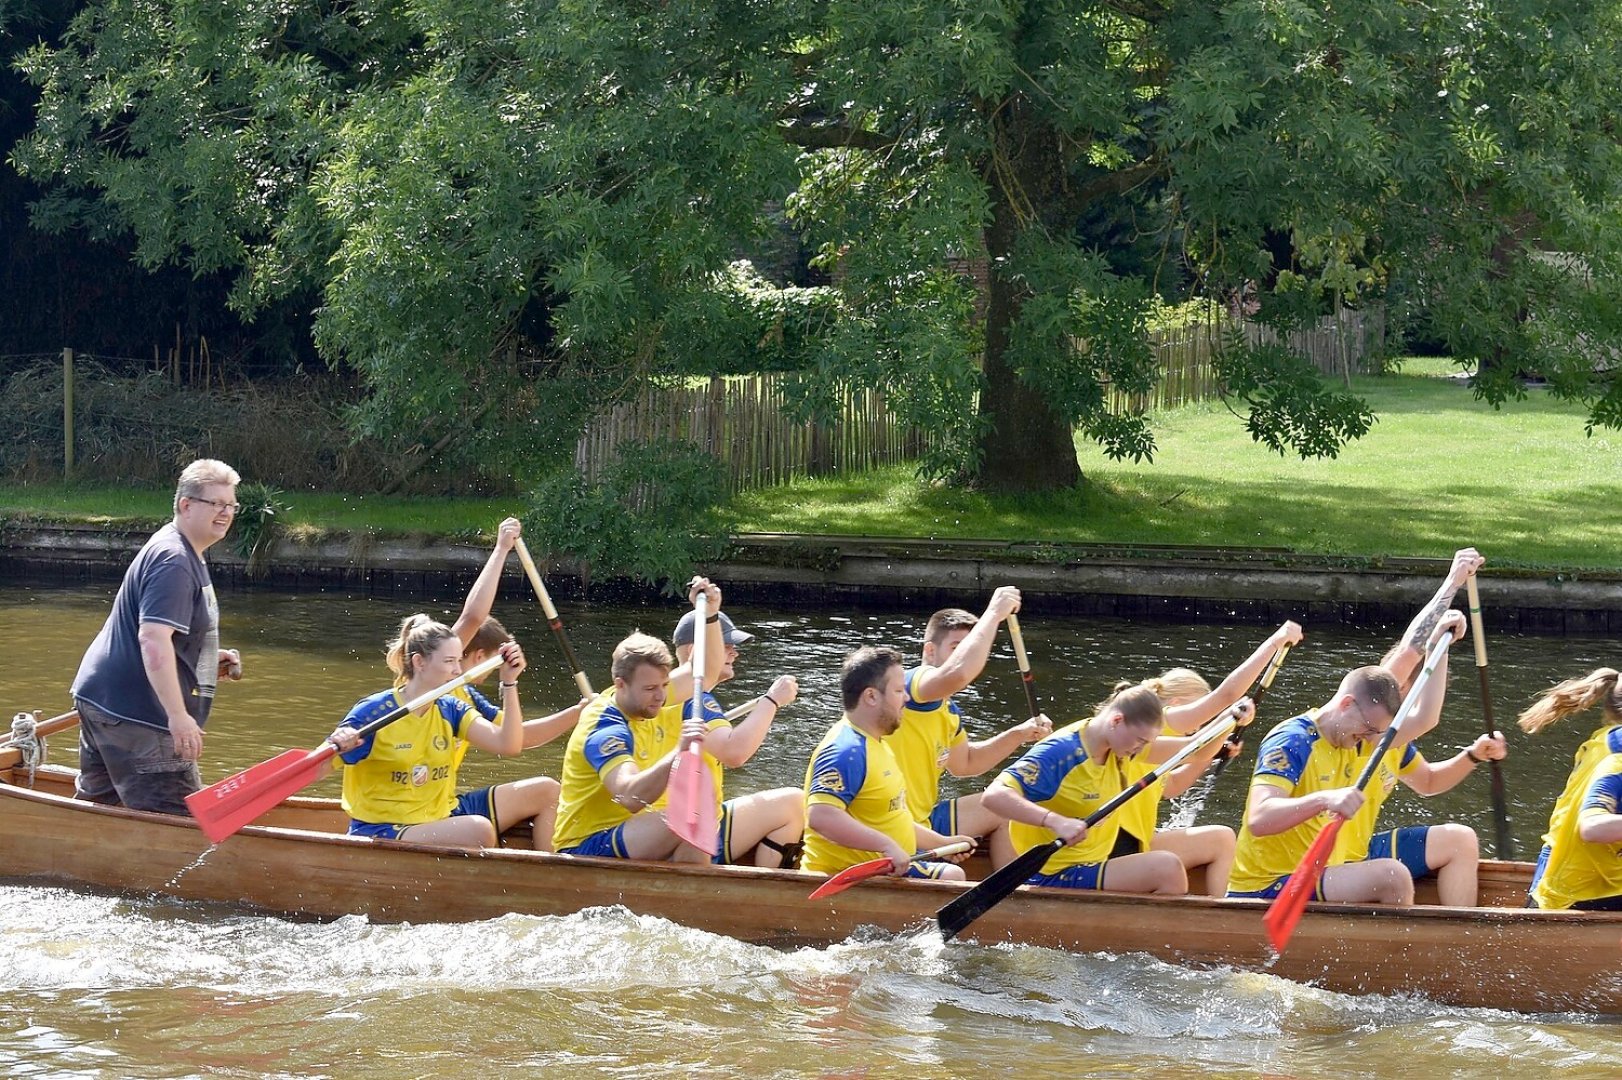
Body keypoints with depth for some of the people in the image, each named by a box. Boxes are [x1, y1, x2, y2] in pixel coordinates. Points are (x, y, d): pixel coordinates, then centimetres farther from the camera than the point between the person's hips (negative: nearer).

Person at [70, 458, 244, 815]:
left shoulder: (183, 555, 18)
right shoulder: (173, 561, -17)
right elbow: (152, 638, -28)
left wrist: (211, 662, 14)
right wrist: (178, 716, -31)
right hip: (134, 715, -11)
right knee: (179, 823, -12)